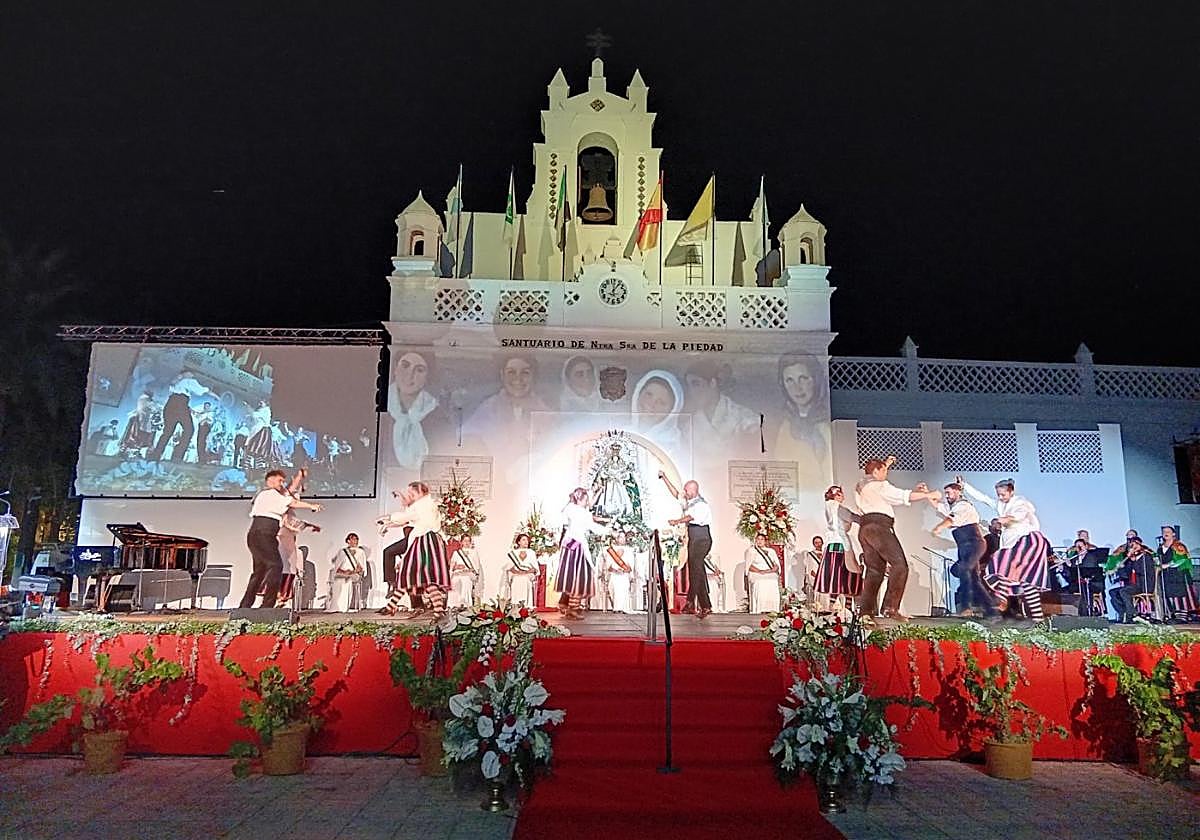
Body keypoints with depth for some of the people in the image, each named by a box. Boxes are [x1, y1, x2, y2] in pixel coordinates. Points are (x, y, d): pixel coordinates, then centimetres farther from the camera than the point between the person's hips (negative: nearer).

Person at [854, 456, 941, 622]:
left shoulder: (861, 486, 25)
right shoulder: (878, 485, 0)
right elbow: (903, 496, -6)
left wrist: (885, 465, 51)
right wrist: (928, 495, 1)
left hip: (865, 528, 9)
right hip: (879, 526, -9)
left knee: (874, 569, 8)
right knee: (899, 565, -13)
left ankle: (866, 611, 0)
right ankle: (890, 608, -22)